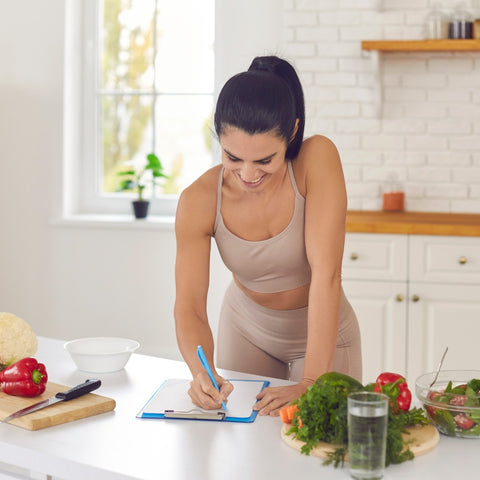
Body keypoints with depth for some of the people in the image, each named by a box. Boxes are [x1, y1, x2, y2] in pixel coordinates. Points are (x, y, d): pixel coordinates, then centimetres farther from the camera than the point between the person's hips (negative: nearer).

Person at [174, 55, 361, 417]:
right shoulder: (199, 201, -24)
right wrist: (201, 372, -44)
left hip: (320, 332, -2)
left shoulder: (317, 159, -30)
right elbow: (189, 307, -23)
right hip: (247, 329, 2)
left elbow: (326, 274, -34)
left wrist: (310, 384, -38)